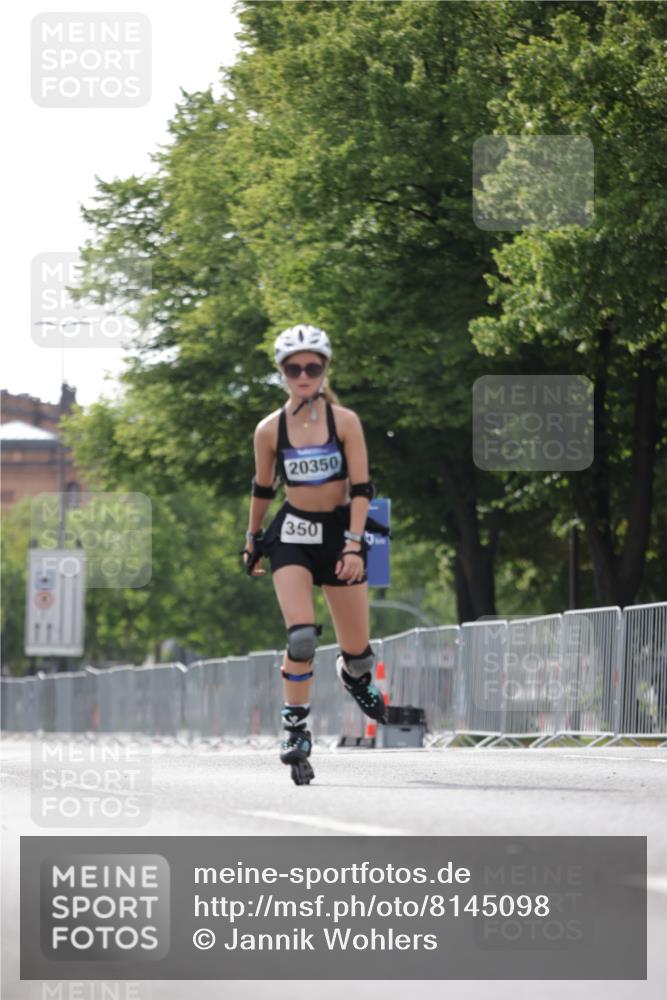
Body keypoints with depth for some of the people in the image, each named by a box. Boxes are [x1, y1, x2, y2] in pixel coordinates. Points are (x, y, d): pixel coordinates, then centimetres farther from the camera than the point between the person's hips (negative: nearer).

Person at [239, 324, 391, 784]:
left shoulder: (345, 421, -6)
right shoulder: (270, 430, -3)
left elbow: (361, 488, -8)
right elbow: (262, 489, 12)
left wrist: (354, 545, -17)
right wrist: (253, 540, 19)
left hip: (340, 530, 0)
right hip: (293, 534, 0)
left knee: (357, 647, 5)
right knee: (301, 637, -21)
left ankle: (355, 675, 43)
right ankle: (296, 729, -11)